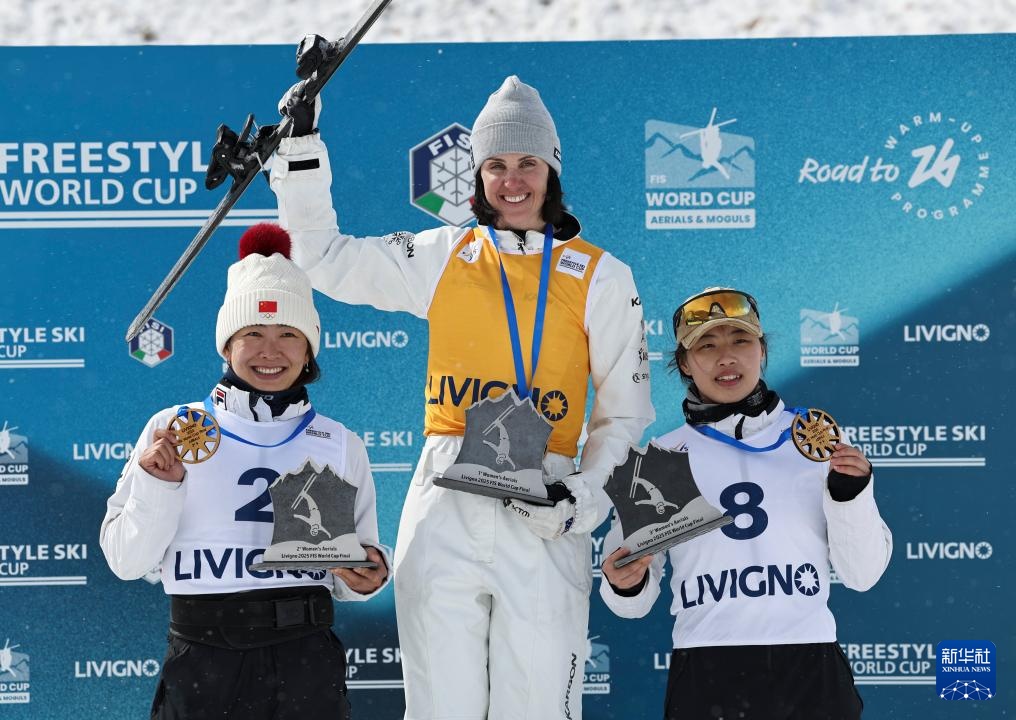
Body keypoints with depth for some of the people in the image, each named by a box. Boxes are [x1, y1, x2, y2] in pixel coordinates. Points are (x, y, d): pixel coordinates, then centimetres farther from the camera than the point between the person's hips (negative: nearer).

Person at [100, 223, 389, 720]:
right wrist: (159, 486, -12)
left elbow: (352, 577, 12)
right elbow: (126, 561, 1)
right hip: (201, 660, -1)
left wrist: (366, 579, -9)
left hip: (305, 660, 1)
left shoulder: (339, 445, 6)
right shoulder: (172, 430, 2)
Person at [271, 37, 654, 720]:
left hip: (544, 516, -1)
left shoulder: (602, 277, 6)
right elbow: (323, 258, 15)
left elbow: (625, 411, 8)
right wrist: (302, 146, 9)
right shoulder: (444, 257, 10)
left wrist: (587, 495, -8)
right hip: (445, 504, 1)